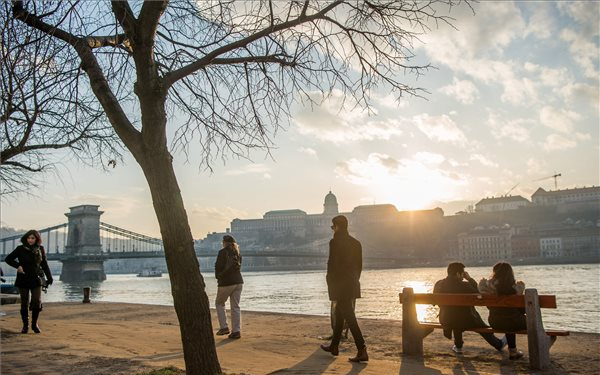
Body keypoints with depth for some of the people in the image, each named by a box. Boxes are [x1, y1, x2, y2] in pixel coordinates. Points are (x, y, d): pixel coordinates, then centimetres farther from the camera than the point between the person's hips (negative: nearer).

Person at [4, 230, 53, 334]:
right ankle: (25, 326, 15)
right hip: (23, 279, -1)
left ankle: (34, 324, 10)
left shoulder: (40, 249, 5)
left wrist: (49, 278, 5)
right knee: (24, 303, 4)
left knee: (37, 302, -7)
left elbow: (44, 264, 11)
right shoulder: (21, 249, -2)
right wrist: (17, 266, -13)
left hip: (36, 279, 1)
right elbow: (8, 259, 3)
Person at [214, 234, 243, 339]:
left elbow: (218, 266, -12)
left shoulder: (223, 252, -10)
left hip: (226, 282, -5)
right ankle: (236, 331, 5)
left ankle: (224, 327, 5)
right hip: (238, 281, 6)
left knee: (219, 303, 14)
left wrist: (218, 276, 9)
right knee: (235, 306, 8)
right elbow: (238, 266, 14)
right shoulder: (237, 253, 10)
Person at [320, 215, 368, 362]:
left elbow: (332, 264, -16)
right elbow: (359, 265, 11)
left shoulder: (335, 242, -14)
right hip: (352, 285, 8)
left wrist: (330, 284, -5)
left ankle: (362, 351, -10)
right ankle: (334, 346, 31)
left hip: (339, 284, -8)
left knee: (349, 317, -7)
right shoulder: (356, 243, 9)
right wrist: (354, 280, 18)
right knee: (339, 313, 20)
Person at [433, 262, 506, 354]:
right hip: (466, 321, -3)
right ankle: (499, 344, 48)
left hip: (446, 322, 4)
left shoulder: (438, 284, -9)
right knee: (482, 327, 26)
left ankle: (458, 346, 46)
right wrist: (470, 279, -1)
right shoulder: (464, 285, -21)